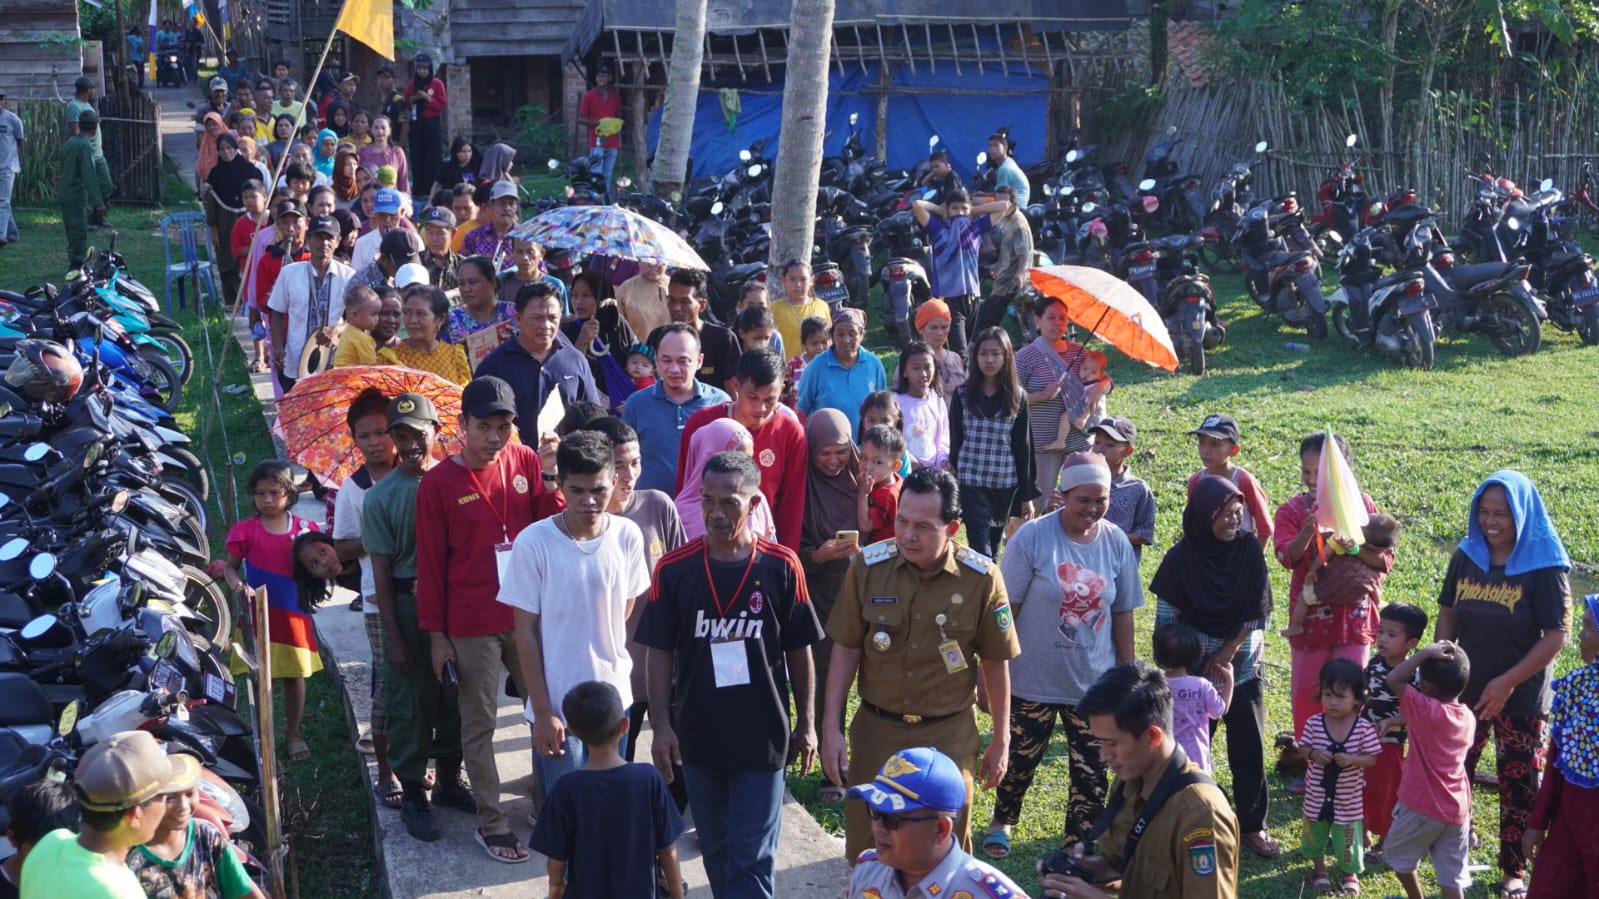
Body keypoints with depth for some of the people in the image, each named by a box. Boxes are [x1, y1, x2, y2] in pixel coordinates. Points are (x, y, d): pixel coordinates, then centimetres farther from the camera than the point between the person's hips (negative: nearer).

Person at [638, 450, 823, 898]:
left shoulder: (782, 567, -8)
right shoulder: (674, 569, -6)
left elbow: (799, 651, 1)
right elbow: (660, 653, 0)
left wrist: (805, 724, 4)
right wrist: (661, 724, -5)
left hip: (763, 736, -2)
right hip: (699, 736, 2)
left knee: (752, 859, -1)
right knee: (716, 850, 16)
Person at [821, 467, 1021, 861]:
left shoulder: (982, 578, -12)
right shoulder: (868, 566, -10)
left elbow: (995, 663, -2)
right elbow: (846, 649, -1)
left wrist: (1001, 742, 3)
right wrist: (831, 728, -3)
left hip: (949, 736, -1)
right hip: (876, 730, 1)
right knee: (866, 848, 11)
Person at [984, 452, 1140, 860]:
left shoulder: (1117, 543, -3)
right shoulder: (1032, 537, -14)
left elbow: (1123, 613, 6)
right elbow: (1005, 609, -9)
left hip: (1094, 685, 2)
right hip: (1033, 681, -2)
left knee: (1091, 774, 7)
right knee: (1020, 761, 17)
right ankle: (1002, 821, 44)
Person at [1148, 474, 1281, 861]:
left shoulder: (1248, 549, -6)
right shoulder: (1181, 558, -13)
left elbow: (1259, 608, -4)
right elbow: (1166, 617, -8)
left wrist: (1231, 648, -10)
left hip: (1242, 667, 2)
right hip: (1194, 670, -2)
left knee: (1249, 747, 8)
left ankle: (1253, 826, 22)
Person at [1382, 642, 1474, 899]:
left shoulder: (1428, 711, -18)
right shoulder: (1468, 717, 3)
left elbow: (1393, 679, -20)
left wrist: (1425, 653, -18)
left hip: (1422, 807, -6)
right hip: (1456, 810, 6)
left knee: (1398, 855, 21)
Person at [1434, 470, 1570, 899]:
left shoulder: (1543, 566, -15)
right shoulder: (1466, 557, -2)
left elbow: (1556, 637, -15)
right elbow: (1447, 614, 8)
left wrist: (1507, 682, -19)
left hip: (1521, 698, -4)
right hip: (1466, 691, 4)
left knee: (1519, 784, 6)